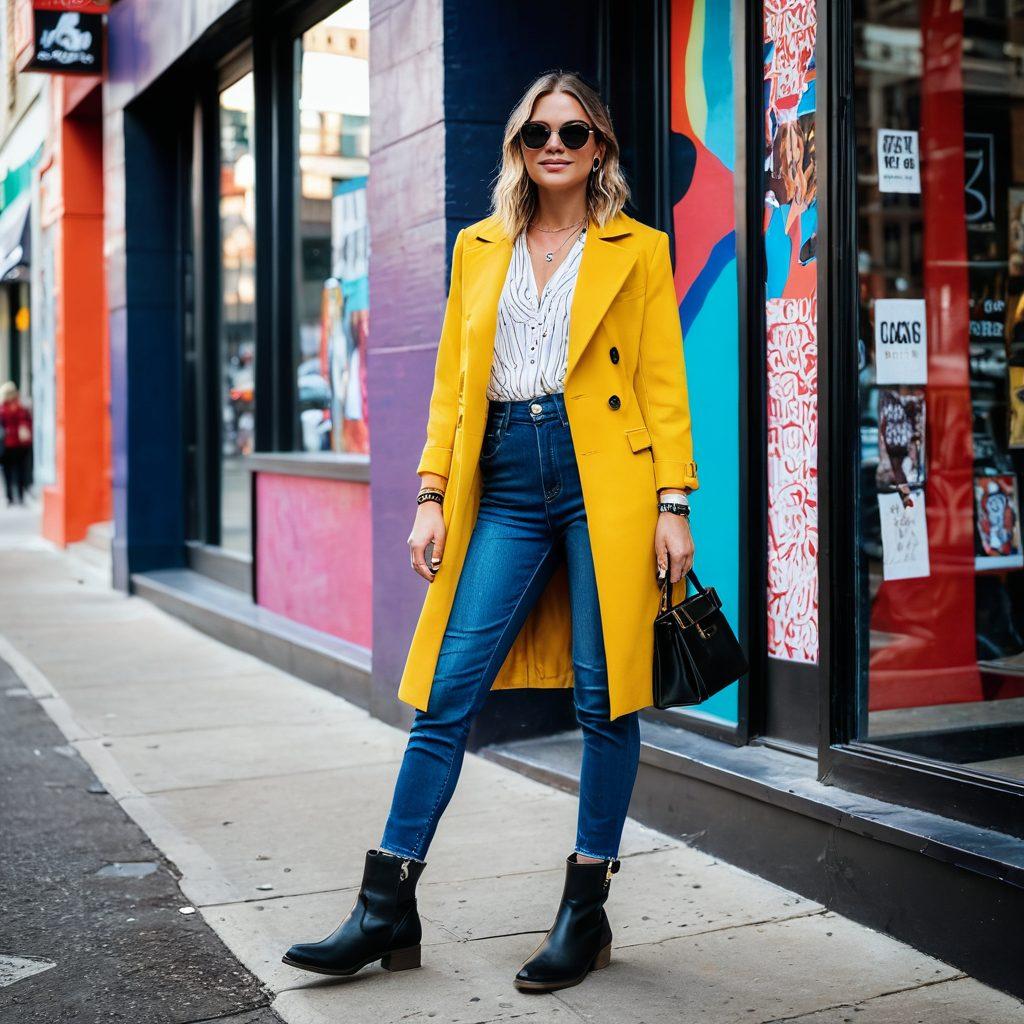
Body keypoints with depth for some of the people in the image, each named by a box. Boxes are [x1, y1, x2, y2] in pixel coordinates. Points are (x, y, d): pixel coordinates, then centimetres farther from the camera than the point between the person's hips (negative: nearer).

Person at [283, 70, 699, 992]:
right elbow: (451, 381, 15)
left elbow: (663, 384, 4)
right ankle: (386, 913, 6)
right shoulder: (478, 248, 17)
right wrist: (432, 495, 6)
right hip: (505, 484, 3)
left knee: (604, 695, 1)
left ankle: (586, 913, 14)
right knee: (448, 693, -1)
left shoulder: (637, 250, 8)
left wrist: (674, 505, -6)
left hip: (605, 480, -2)